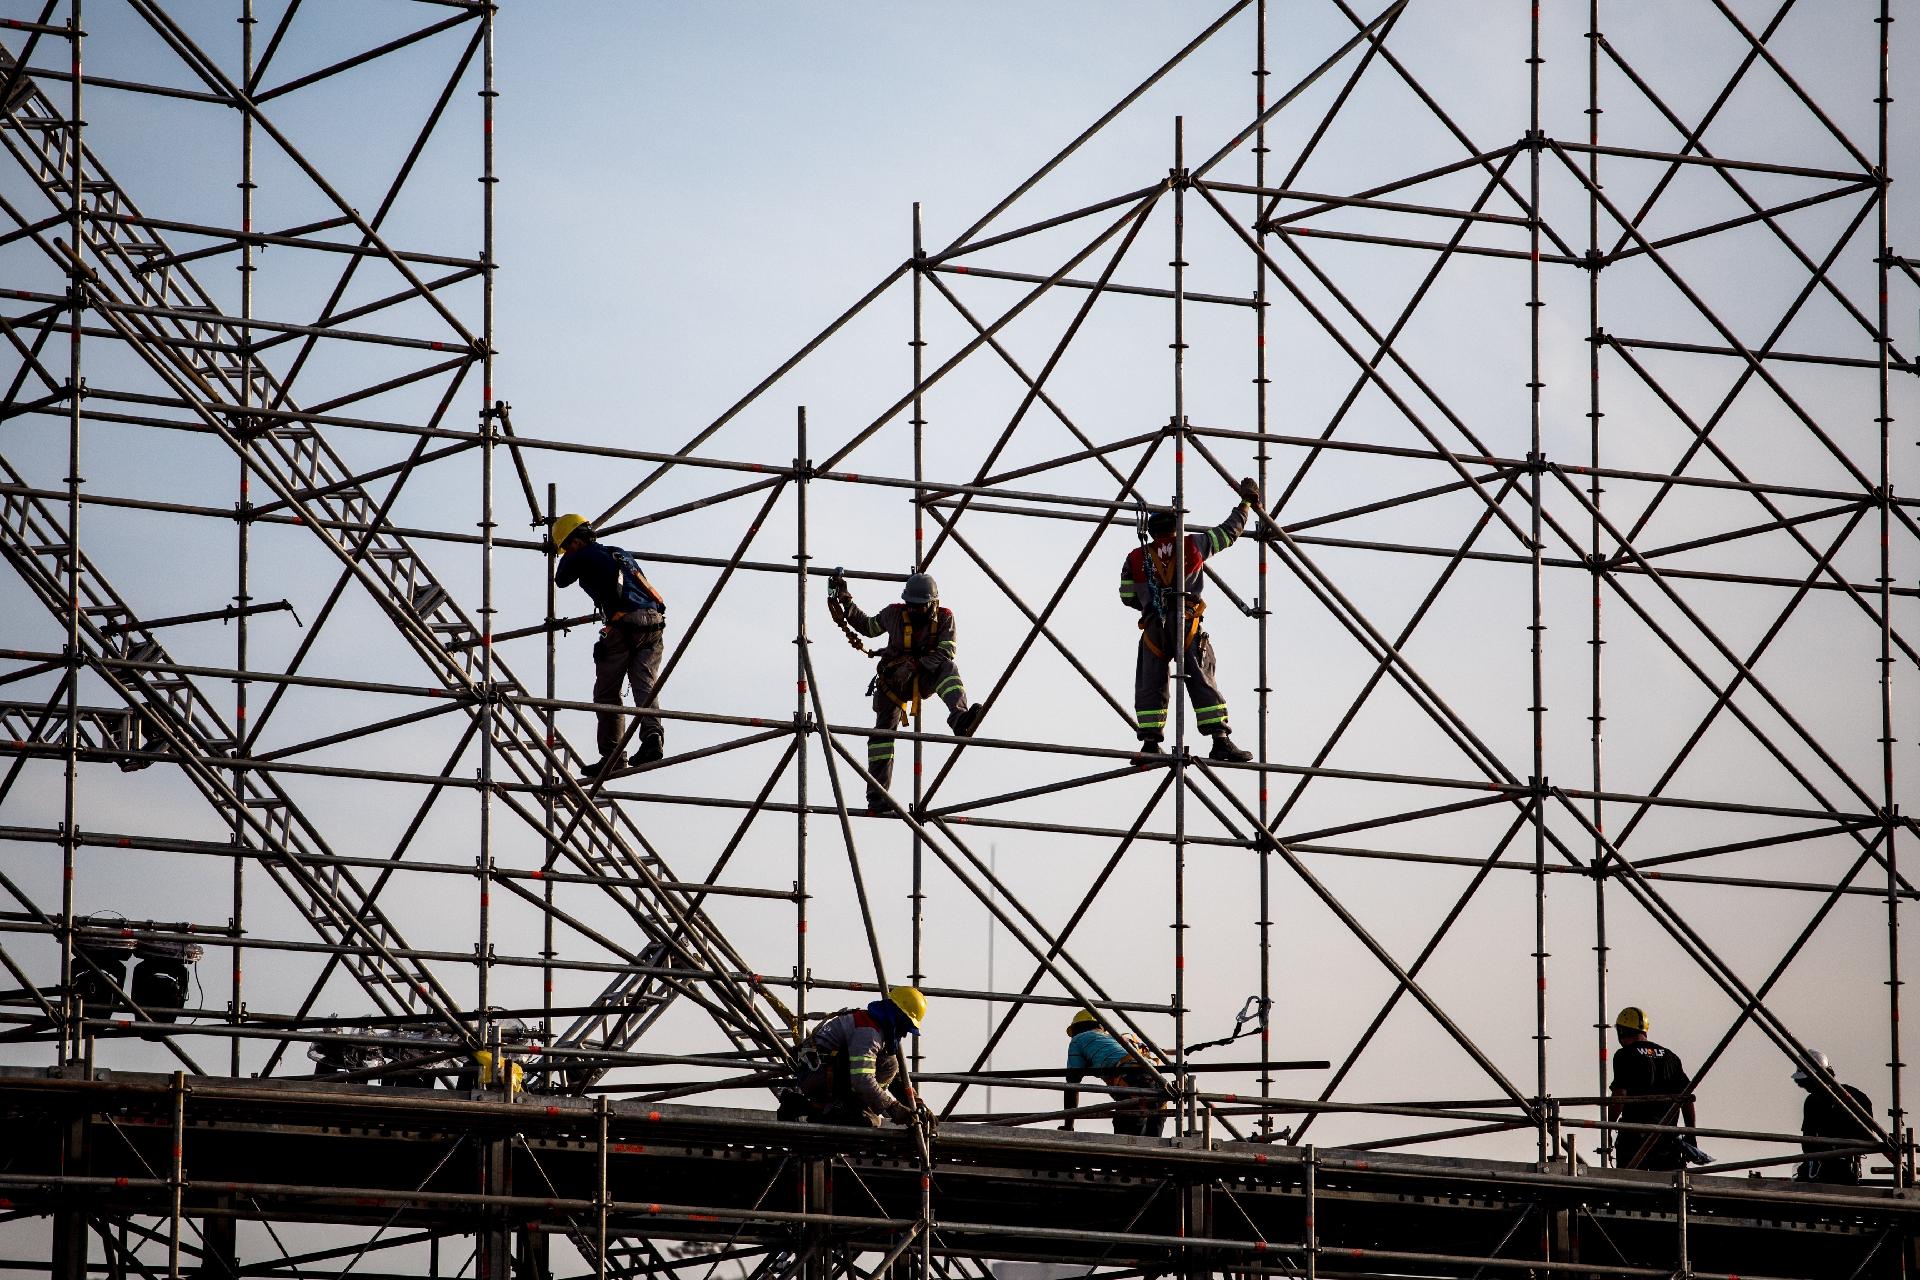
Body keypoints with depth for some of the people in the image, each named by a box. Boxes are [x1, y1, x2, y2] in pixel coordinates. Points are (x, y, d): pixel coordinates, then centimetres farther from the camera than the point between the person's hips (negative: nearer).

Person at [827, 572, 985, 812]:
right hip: (894, 679, 1)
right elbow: (868, 627, 19)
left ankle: (959, 718, -59)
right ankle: (876, 795, -11)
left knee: (948, 668, -33)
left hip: (925, 678, -1)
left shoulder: (944, 619, -5)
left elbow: (945, 652, -16)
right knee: (884, 730, -11)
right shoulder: (894, 614, 1)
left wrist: (914, 666, -26)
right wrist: (844, 602, 11)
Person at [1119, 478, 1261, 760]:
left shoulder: (1136, 558, 12)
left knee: (1149, 687, 8)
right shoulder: (1192, 546, 9)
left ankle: (1150, 742, -1)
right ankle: (1220, 740, -11)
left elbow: (1127, 596, 14)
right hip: (1186, 626, -1)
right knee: (1203, 684, -3)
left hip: (1153, 629, 1)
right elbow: (1227, 532, 17)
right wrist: (1245, 502, 30)